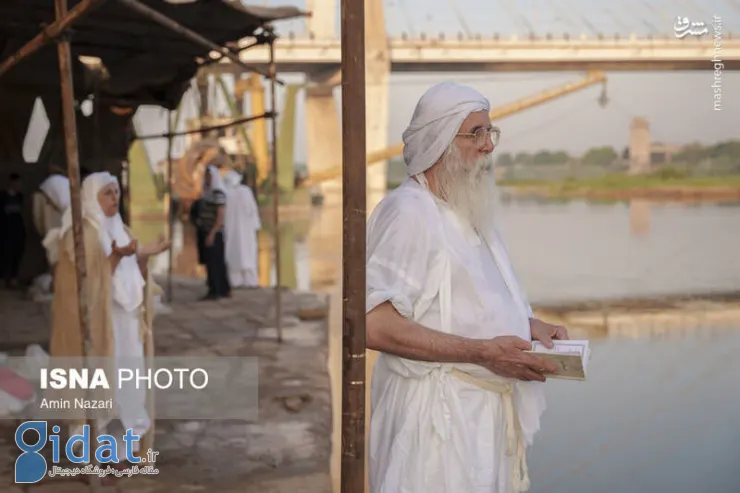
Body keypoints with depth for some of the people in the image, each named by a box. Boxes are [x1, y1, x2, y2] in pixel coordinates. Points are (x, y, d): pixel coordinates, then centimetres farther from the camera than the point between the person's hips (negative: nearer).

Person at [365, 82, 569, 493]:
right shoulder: (408, 212, -16)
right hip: (439, 417, -9)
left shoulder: (469, 211, 15)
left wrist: (531, 326, 6)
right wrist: (482, 352, -24)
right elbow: (375, 325, -25)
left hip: (490, 413, 9)